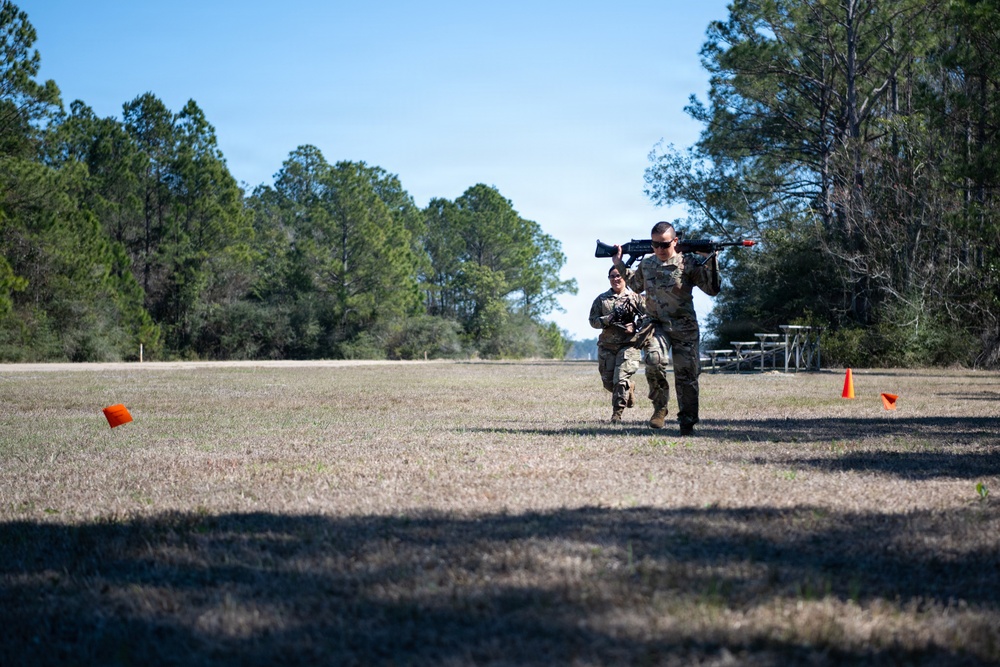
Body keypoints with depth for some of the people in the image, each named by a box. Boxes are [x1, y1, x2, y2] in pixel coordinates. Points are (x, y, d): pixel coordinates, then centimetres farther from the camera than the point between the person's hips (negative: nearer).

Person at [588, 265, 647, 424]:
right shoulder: (602, 299, 11)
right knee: (608, 381, 8)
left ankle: (617, 413, -6)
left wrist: (635, 325, -14)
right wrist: (607, 320, -11)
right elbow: (593, 320, 8)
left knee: (621, 380, -15)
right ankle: (629, 388, 38)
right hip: (606, 346, 3)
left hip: (629, 345, -3)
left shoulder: (636, 297, 6)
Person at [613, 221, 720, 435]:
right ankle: (660, 407, -6)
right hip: (657, 325, 2)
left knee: (686, 373, -1)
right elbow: (637, 285, 30)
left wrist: (710, 261, -16)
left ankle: (687, 422, 10)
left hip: (684, 328, -2)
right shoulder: (647, 263, 9)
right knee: (654, 360, -25)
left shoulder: (688, 263, -4)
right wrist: (620, 265, 24)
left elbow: (712, 289, -6)